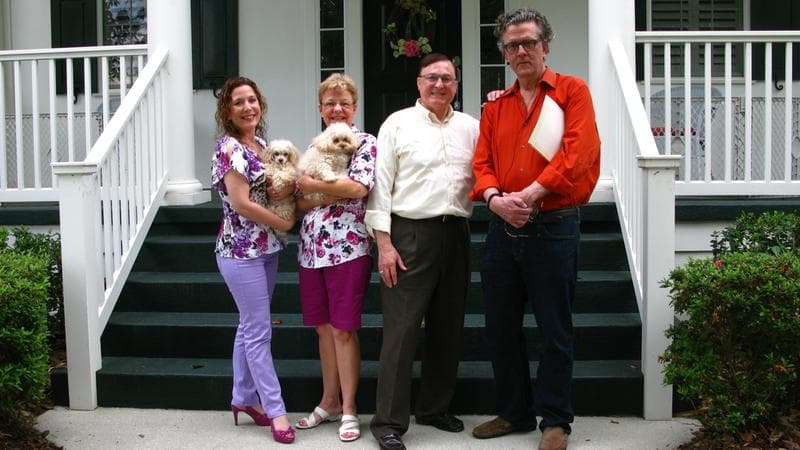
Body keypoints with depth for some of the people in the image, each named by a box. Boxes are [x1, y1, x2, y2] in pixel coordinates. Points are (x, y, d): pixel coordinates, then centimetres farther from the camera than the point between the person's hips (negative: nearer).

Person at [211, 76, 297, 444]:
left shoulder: (261, 144, 11)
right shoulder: (230, 148, -13)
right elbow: (241, 203, -19)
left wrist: (288, 187, -1)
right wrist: (284, 223, -10)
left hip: (265, 247, 8)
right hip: (241, 250, -8)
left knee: (251, 326, 15)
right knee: (259, 331, -3)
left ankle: (244, 398, 27)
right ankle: (275, 411, 4)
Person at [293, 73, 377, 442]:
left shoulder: (364, 142, -1)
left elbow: (360, 186, -18)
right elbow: (300, 203, 11)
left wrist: (312, 186, -10)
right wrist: (331, 195, -9)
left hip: (347, 247, -6)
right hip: (312, 247, 6)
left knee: (343, 329, -1)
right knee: (323, 327, 12)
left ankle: (348, 409, 11)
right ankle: (329, 402, 25)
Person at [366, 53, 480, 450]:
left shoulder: (471, 127, 12)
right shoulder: (398, 124, 1)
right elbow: (380, 186, -3)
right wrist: (384, 243, -10)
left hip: (455, 234, 5)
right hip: (410, 235, -5)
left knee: (447, 328, 13)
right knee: (401, 330, -5)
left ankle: (434, 408, 28)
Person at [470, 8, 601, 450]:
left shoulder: (572, 91, 0)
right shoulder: (495, 105, 14)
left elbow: (578, 154, -12)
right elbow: (482, 162, 7)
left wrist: (529, 196, -20)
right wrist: (495, 198, -14)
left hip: (553, 227, -5)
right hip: (502, 229, 5)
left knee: (555, 331, 4)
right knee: (501, 328, 12)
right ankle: (515, 412, 28)